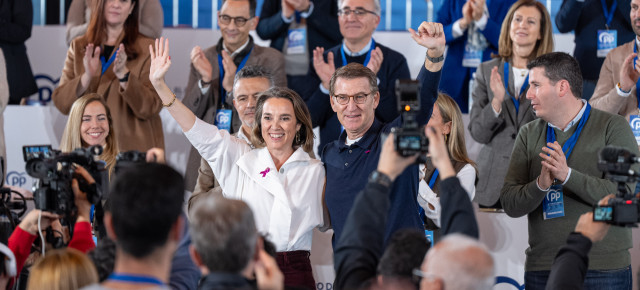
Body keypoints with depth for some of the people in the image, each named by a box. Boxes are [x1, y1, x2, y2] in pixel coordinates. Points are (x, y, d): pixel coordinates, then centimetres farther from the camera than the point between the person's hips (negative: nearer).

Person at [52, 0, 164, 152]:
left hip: (132, 148, -2)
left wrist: (123, 74, -21)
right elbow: (61, 103, 2)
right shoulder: (78, 47, 10)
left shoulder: (147, 49, 1)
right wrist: (87, 77, -15)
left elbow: (150, 109, -8)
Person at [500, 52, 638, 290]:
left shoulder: (612, 127, -1)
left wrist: (568, 176, -21)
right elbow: (510, 205, 4)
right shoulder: (529, 134, 11)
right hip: (541, 268, 3)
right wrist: (540, 185, -17)